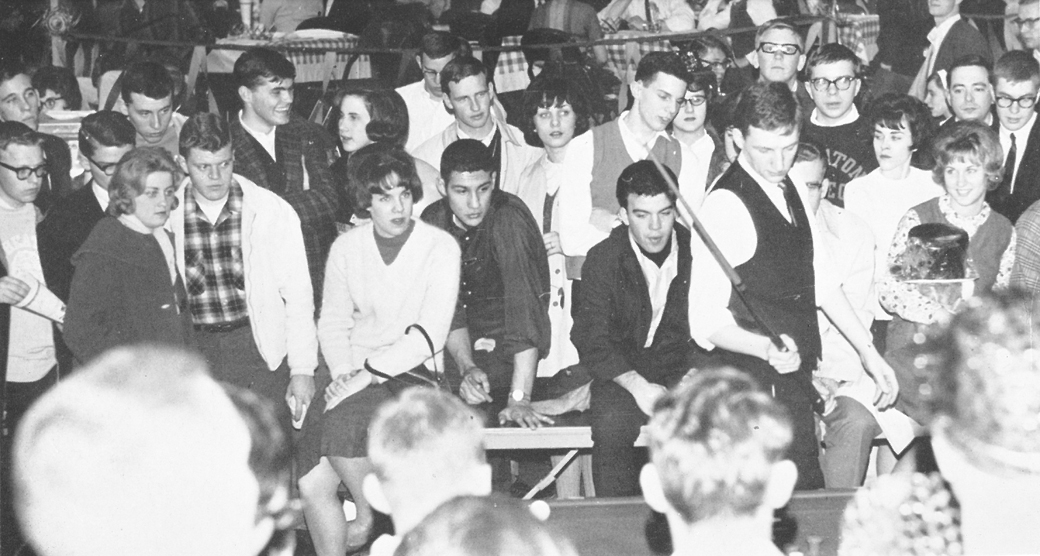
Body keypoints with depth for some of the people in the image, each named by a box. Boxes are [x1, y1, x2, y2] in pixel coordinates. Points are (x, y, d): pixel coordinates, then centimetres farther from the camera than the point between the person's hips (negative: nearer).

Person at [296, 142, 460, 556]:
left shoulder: (440, 248, -4)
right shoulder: (346, 248, 9)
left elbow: (430, 336, -12)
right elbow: (333, 322, 13)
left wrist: (367, 374, -17)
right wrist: (342, 372, -6)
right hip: (355, 376, 4)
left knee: (344, 420, -31)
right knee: (312, 483, -14)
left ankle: (370, 517, -6)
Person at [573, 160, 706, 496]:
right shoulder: (603, 259, -4)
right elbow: (591, 339, -8)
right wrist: (638, 386, -22)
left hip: (685, 370, 1)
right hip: (622, 373, -1)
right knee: (612, 424, -31)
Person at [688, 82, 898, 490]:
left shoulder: (787, 189, 10)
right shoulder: (726, 205, -17)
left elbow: (821, 278, 17)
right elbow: (706, 322, -20)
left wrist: (867, 350, 14)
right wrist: (767, 348, -34)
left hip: (797, 378, 8)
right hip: (761, 388, -8)